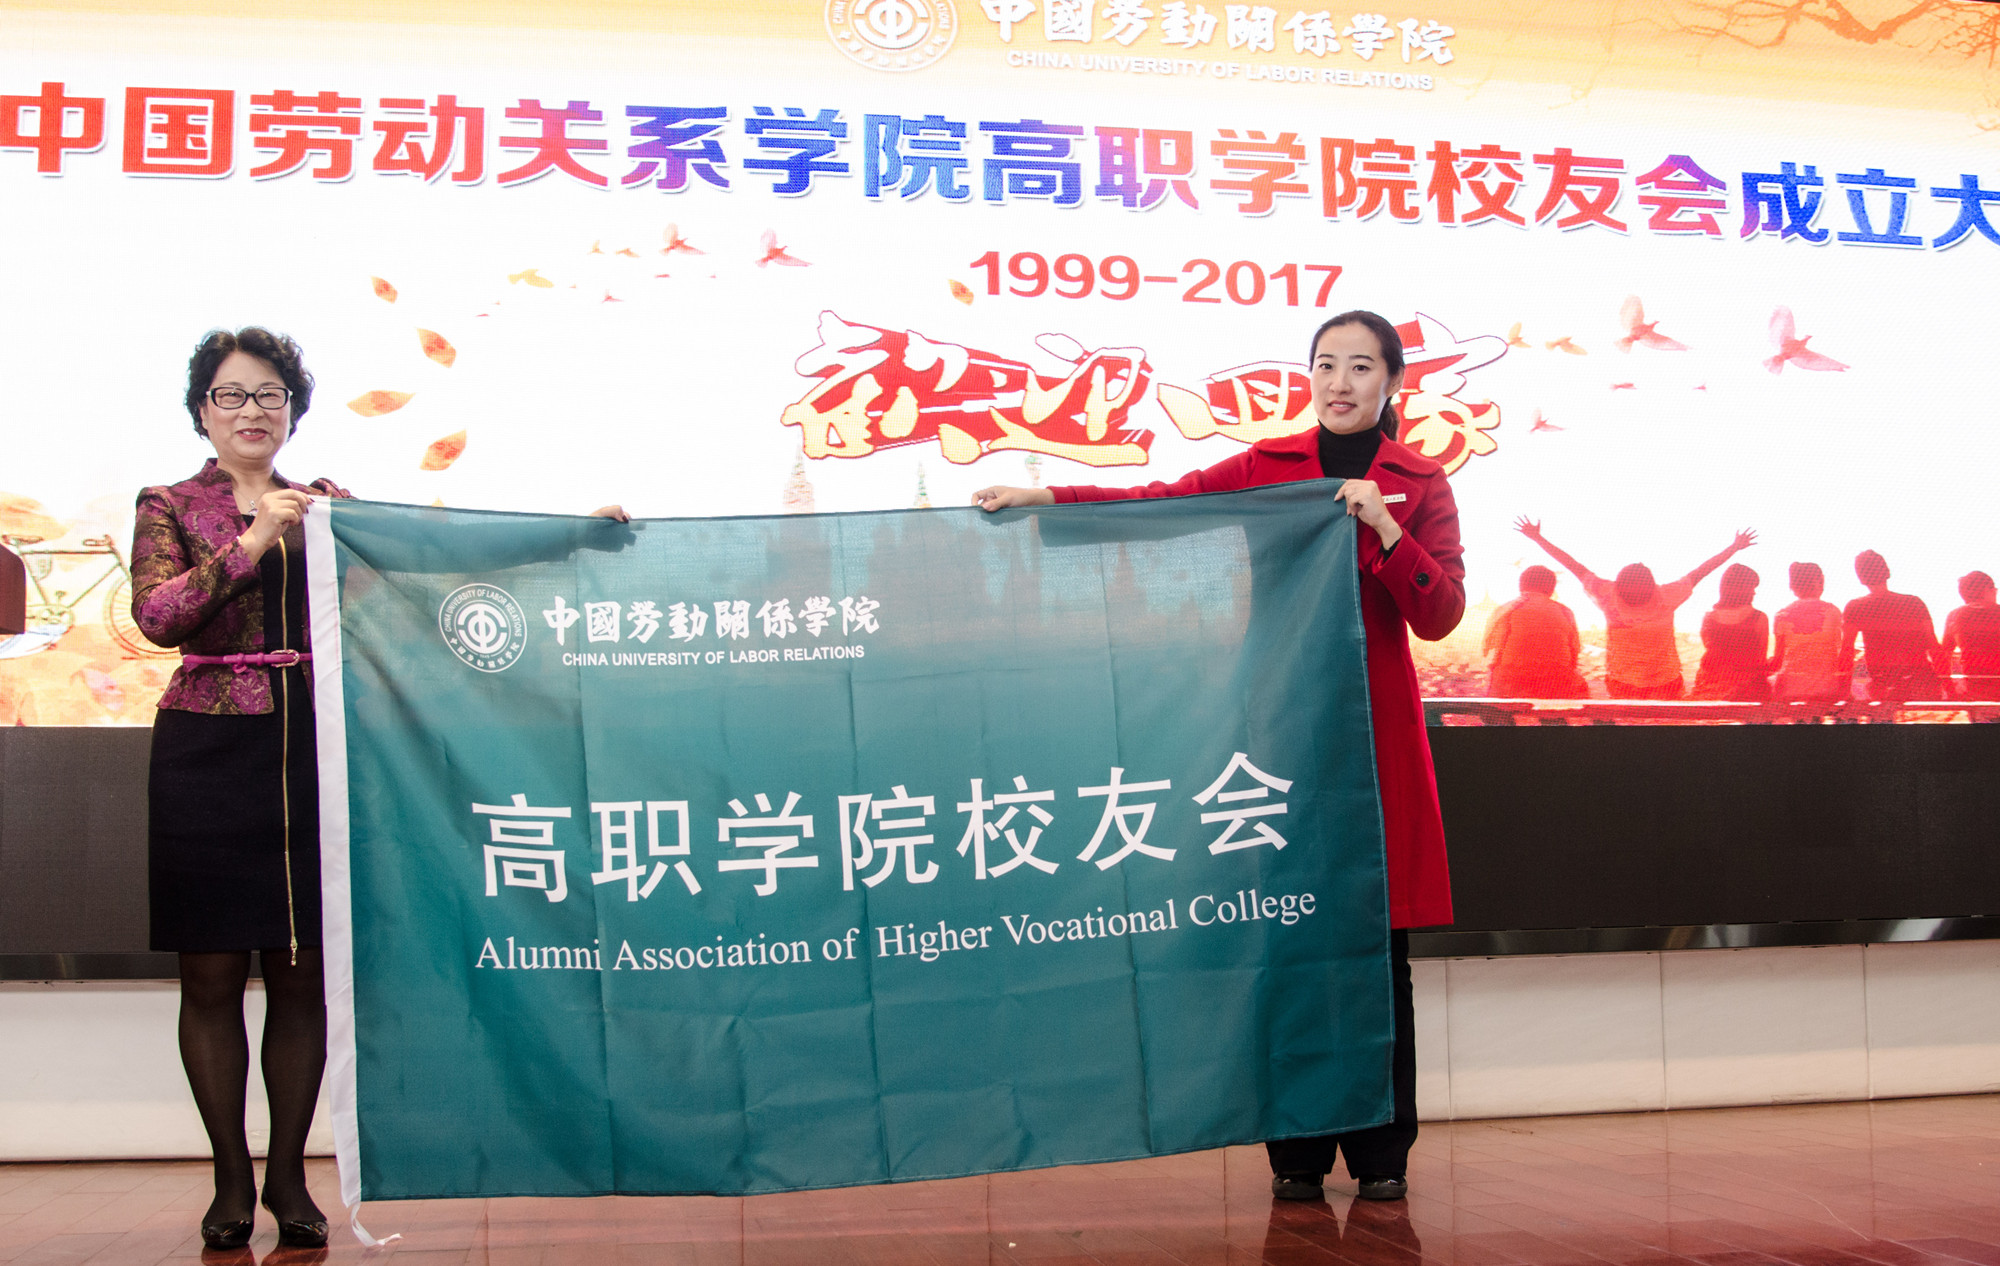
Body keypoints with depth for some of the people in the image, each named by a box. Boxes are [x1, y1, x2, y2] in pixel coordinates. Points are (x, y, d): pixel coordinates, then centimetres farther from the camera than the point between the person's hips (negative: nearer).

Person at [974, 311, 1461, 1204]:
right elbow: (1158, 505, 3)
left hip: (1374, 733, 0)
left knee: (1378, 952, 1)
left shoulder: (1420, 485, 7)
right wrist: (1044, 498, -5)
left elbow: (1440, 616, -1)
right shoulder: (1265, 467, 9)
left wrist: (1386, 533, -14)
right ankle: (1298, 1155, 11)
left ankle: (1382, 1155, 12)